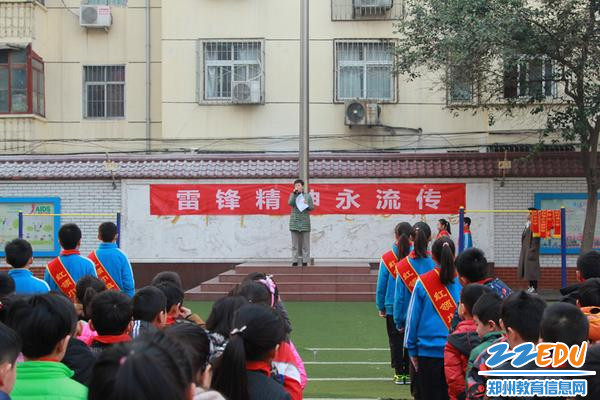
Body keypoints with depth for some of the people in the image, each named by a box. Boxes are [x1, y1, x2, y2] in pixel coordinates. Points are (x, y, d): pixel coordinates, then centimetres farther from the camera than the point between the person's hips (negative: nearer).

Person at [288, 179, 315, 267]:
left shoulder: (307, 196, 8)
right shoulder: (293, 195, 9)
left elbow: (312, 208, 7)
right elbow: (290, 203, -10)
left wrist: (307, 205, -13)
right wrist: (294, 193, -11)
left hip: (305, 221, 0)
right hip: (295, 221, 0)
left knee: (305, 243, -1)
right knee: (295, 243, 1)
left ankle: (305, 261, 2)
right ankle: (295, 261, 3)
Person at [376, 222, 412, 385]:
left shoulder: (387, 258, -6)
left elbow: (381, 285, -1)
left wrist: (381, 307, 9)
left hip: (392, 307, 0)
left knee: (396, 341, 8)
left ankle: (399, 373, 8)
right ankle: (410, 372, 12)